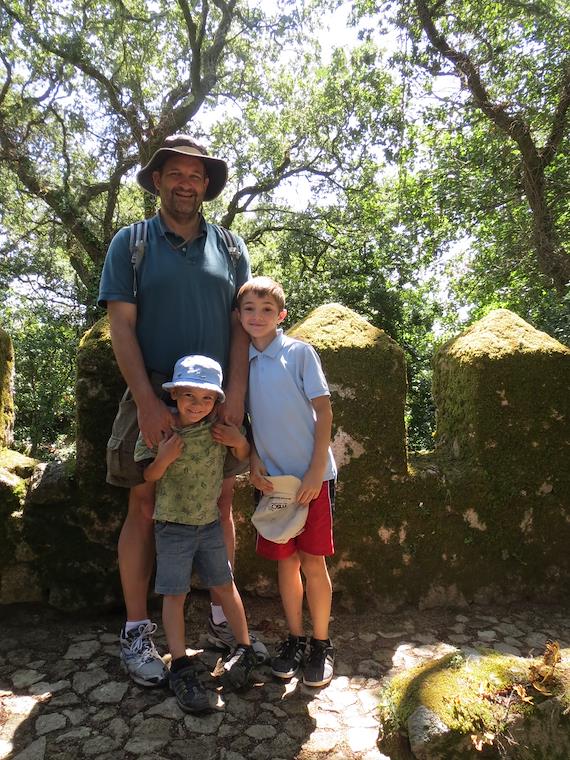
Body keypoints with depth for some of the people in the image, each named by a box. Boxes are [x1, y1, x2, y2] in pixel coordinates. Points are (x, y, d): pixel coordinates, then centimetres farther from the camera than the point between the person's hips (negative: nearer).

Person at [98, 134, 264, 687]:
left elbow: (242, 325, 5)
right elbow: (120, 326, -3)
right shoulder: (131, 243, 5)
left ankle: (221, 612, 25)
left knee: (221, 503, 8)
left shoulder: (229, 248, 11)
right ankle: (136, 631, 16)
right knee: (144, 507, 2)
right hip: (154, 397, -2)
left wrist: (236, 394, -8)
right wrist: (147, 401, -14)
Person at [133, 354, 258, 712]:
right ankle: (181, 667, 15)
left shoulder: (220, 427, -8)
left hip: (210, 522, 2)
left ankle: (245, 649, 30)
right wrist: (163, 456, -28)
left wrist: (239, 440, -14)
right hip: (173, 525, -2)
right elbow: (149, 477, -8)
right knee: (175, 594, 2)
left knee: (225, 585, 13)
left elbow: (243, 458, 7)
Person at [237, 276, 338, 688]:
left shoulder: (300, 352, -6)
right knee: (286, 562, 12)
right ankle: (295, 639, 30)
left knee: (313, 562, 4)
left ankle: (321, 644, 23)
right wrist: (253, 461, -3)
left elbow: (323, 411, -7)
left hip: (312, 476, -3)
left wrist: (316, 471, -12)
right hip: (271, 478, 4)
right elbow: (242, 418, 12)